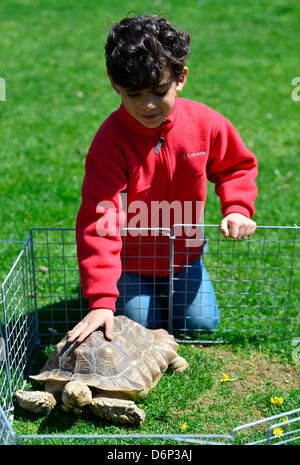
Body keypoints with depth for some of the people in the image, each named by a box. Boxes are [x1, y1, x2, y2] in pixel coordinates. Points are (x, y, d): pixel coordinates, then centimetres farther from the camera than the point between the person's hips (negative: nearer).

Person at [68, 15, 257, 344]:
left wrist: (237, 209, -15)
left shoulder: (205, 123, -17)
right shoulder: (111, 142, -29)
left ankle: (169, 283, 37)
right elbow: (99, 222, -33)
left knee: (202, 323, 8)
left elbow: (236, 166, 5)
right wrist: (101, 300, -38)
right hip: (131, 259, -3)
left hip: (184, 253, 3)